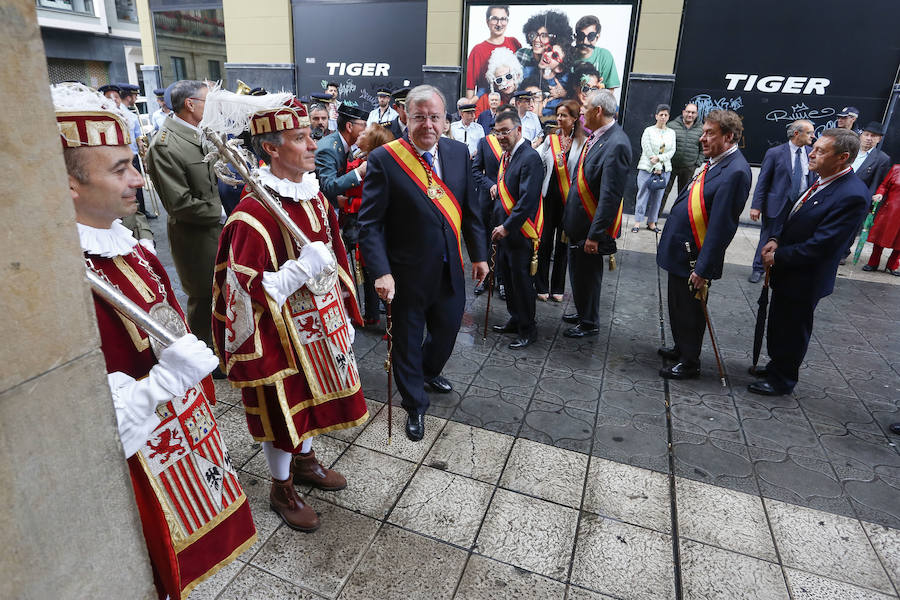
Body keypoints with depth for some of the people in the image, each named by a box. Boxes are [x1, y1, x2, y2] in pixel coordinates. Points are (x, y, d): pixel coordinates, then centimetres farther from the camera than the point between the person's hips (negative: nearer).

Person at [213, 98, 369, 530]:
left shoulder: (314, 197, 2)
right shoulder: (253, 215, -24)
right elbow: (248, 292, -24)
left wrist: (343, 312, 15)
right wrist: (302, 268, -29)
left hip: (319, 323, 8)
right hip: (280, 333, -7)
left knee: (312, 394, 23)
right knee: (283, 405, 11)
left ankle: (305, 461, 48)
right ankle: (281, 488, 35)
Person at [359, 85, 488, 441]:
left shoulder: (458, 153, 0)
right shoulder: (384, 159, -15)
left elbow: (469, 209, 8)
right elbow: (370, 222, -16)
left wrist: (478, 254, 9)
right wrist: (381, 272, -25)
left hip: (450, 270, 5)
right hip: (408, 274, -4)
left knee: (447, 330, 22)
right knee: (408, 341, 14)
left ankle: (429, 371, 55)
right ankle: (415, 405, 37)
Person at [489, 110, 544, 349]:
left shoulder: (530, 157, -18)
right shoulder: (506, 155, 12)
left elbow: (528, 200, -24)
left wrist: (507, 227, -22)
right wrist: (497, 187, 7)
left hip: (520, 232, -9)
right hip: (504, 230, 9)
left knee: (522, 281, 1)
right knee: (509, 277, 18)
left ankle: (528, 330, 16)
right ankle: (515, 319, 35)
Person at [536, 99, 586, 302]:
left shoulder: (583, 142, -3)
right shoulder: (550, 139, 6)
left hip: (569, 199, -2)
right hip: (549, 196, 2)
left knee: (563, 242, 9)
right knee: (545, 240, 4)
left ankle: (557, 287, 21)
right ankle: (541, 286, 16)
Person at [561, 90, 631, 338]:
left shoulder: (616, 145, -22)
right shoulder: (595, 136, 7)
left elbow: (610, 196, -25)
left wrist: (595, 234, -24)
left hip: (591, 225, -9)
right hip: (578, 221, 9)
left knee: (588, 274, 7)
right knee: (578, 272, 21)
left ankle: (590, 324, 26)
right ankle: (583, 312, 41)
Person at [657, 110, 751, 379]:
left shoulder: (735, 172, -20)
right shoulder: (714, 163, 9)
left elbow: (721, 226, -23)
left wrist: (703, 269, -23)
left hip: (694, 258, -9)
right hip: (680, 252, 9)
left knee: (690, 311, 7)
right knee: (678, 306, 22)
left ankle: (690, 363, 25)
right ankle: (681, 349, 42)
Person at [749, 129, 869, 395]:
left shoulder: (852, 195, -24)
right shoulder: (819, 180, 2)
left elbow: (820, 245, -25)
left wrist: (778, 256, -17)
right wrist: (775, 239, -3)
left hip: (804, 278, -8)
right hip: (785, 272, 8)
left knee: (792, 331, 9)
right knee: (778, 324, 23)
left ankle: (781, 381, 28)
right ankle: (776, 365, 44)